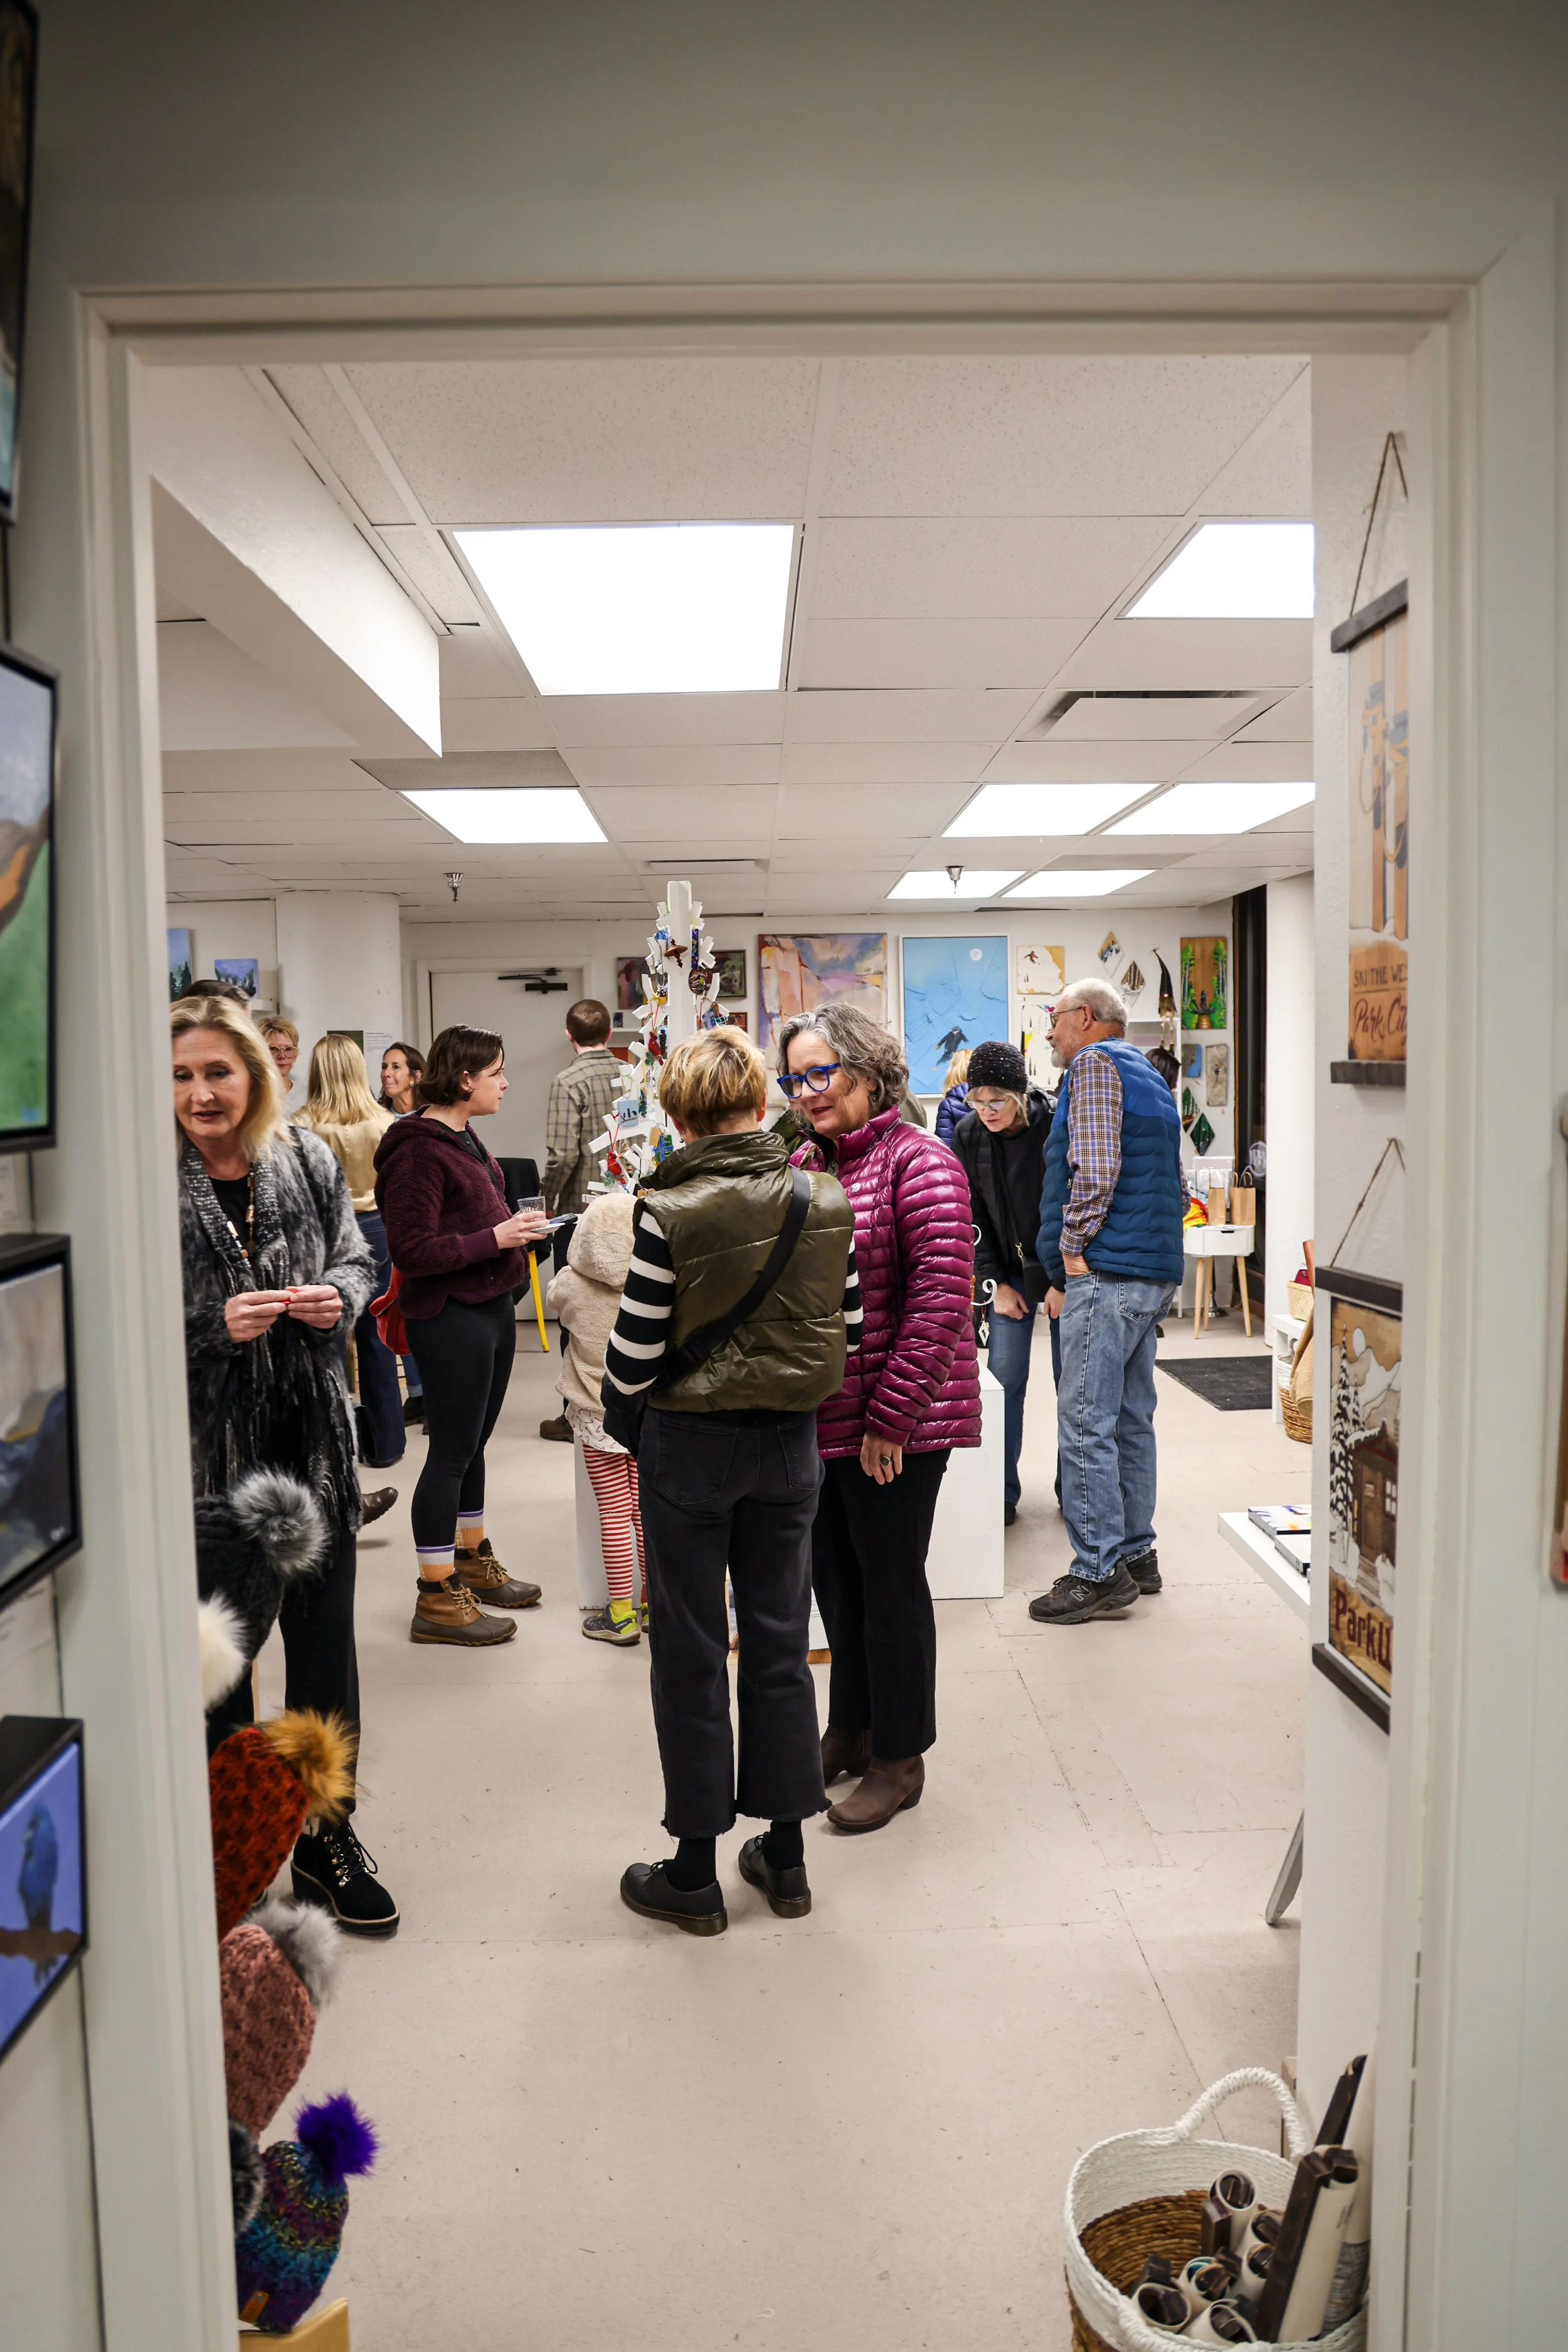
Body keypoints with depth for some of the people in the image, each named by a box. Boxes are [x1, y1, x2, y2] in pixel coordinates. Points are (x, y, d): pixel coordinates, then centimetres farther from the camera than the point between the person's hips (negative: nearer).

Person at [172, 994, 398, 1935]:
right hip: (203, 1455, -3)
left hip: (314, 1442, 4)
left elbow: (357, 1260, 13)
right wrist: (215, 1325, -21)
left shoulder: (308, 1161, 2)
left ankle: (326, 1837, 32)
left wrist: (338, 1295, -9)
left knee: (326, 1644, 12)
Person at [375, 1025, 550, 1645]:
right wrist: (494, 1237, -21)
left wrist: (514, 1226, 9)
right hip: (449, 1316, -9)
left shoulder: (463, 1138, 13)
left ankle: (473, 1561, 34)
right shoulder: (419, 1149, -17)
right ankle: (436, 1597, 9)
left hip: (490, 1306, 9)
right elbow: (413, 1249, -22)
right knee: (451, 1451, -2)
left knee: (474, 1444, 19)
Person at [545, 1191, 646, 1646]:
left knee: (615, 1513, 4)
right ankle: (655, 1603, 24)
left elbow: (553, 1300, 10)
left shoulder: (571, 1287, -14)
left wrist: (578, 1266, 21)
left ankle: (621, 1615, 10)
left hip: (595, 1417, -2)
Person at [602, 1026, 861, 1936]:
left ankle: (695, 1874, 22)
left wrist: (623, 1375, 8)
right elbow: (851, 1334, 2)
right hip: (790, 1446, 4)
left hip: (691, 1445, -4)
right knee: (780, 1641, 16)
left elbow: (629, 1370, -14)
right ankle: (786, 1855, 29)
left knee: (692, 1652, 10)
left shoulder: (669, 1213, -17)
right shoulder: (828, 1202, -5)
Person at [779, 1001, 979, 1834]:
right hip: (817, 1416, 7)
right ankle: (849, 1732, 37)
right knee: (835, 1577, 18)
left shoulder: (918, 1162, -13)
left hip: (894, 1426, -7)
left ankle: (900, 1759, 24)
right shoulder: (804, 1165, 8)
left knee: (890, 1583, 6)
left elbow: (941, 1297, -19)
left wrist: (891, 1418, -19)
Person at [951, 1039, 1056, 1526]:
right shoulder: (968, 1136, -6)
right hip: (1010, 1272, 3)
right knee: (1003, 1379, -2)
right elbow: (973, 1216, 0)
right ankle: (1001, 1494, 8)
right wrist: (995, 1283, -4)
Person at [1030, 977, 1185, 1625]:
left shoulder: (1094, 1064, -5)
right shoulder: (1149, 1076, 24)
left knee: (1086, 1423, -7)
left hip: (1106, 1273, -10)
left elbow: (1095, 1168, -18)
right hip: (1156, 1269, 10)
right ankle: (1136, 1554, 21)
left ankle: (1099, 1572, -4)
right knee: (1132, 1418, 14)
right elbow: (1173, 1184, 24)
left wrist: (1070, 1256, -11)